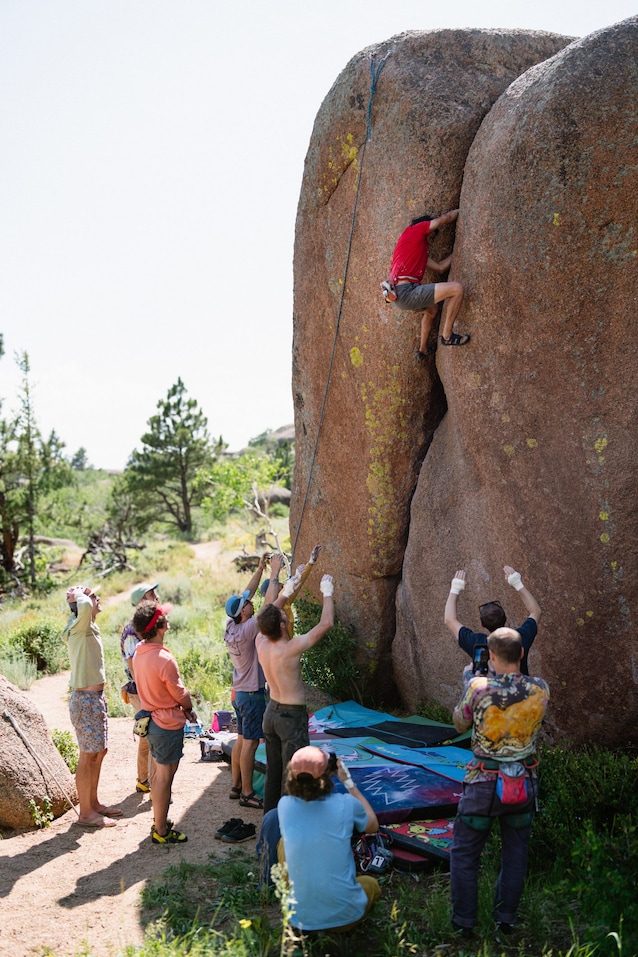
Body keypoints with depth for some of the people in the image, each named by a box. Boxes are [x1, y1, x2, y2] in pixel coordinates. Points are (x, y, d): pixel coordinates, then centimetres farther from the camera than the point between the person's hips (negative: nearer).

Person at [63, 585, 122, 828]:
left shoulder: (89, 627, 11)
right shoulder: (78, 627, -18)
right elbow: (85, 606, -40)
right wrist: (79, 595, -21)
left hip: (96, 697, 10)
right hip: (85, 699, -10)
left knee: (99, 753, 17)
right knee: (88, 756, -2)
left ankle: (93, 803, 29)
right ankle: (86, 813, 7)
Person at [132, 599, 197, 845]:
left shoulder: (139, 653, 0)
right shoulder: (164, 659, -26)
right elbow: (180, 694, -15)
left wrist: (183, 707, 10)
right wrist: (189, 707, 7)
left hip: (151, 719, 9)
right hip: (168, 724, -9)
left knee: (159, 773, 21)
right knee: (165, 776, 2)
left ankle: (159, 820, 33)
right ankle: (161, 831, 11)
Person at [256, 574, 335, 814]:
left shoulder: (261, 643, -8)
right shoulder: (291, 648, -27)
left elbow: (267, 613, 14)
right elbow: (326, 624, -23)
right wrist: (327, 593, -9)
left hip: (272, 711, 7)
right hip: (292, 716, -7)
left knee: (272, 773, 19)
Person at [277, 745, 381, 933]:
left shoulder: (285, 805, -8)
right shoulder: (346, 804, -12)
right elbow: (373, 826, 12)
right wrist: (349, 782, 15)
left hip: (299, 919, 0)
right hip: (345, 917, 0)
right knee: (371, 883, 33)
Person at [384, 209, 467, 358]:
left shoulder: (420, 248, 29)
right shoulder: (415, 230, 6)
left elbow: (440, 268, 29)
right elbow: (446, 218, 12)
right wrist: (459, 211, 31)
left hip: (398, 295, 10)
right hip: (407, 291, -10)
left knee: (431, 310, 38)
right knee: (457, 288, -11)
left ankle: (423, 350, 49)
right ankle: (447, 336, -3)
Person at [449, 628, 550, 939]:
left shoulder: (478, 687, -19)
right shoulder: (540, 690, -11)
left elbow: (460, 724, -2)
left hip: (484, 784, -3)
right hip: (523, 784, 3)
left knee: (464, 853, 13)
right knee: (515, 854, 19)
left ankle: (464, 922, 19)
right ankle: (506, 920, 27)